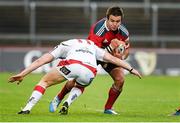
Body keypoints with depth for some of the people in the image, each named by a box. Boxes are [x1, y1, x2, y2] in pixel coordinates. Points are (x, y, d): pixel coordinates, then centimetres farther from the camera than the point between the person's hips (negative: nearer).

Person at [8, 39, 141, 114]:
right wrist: (131, 69, 40)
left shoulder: (64, 45, 32)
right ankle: (67, 104, 11)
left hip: (72, 65, -3)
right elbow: (112, 59, 32)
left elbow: (42, 60, 25)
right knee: (80, 86, 38)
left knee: (44, 82, 17)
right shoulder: (93, 46, 40)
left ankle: (27, 109, 0)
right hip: (90, 73, 3)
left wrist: (22, 74, 22)